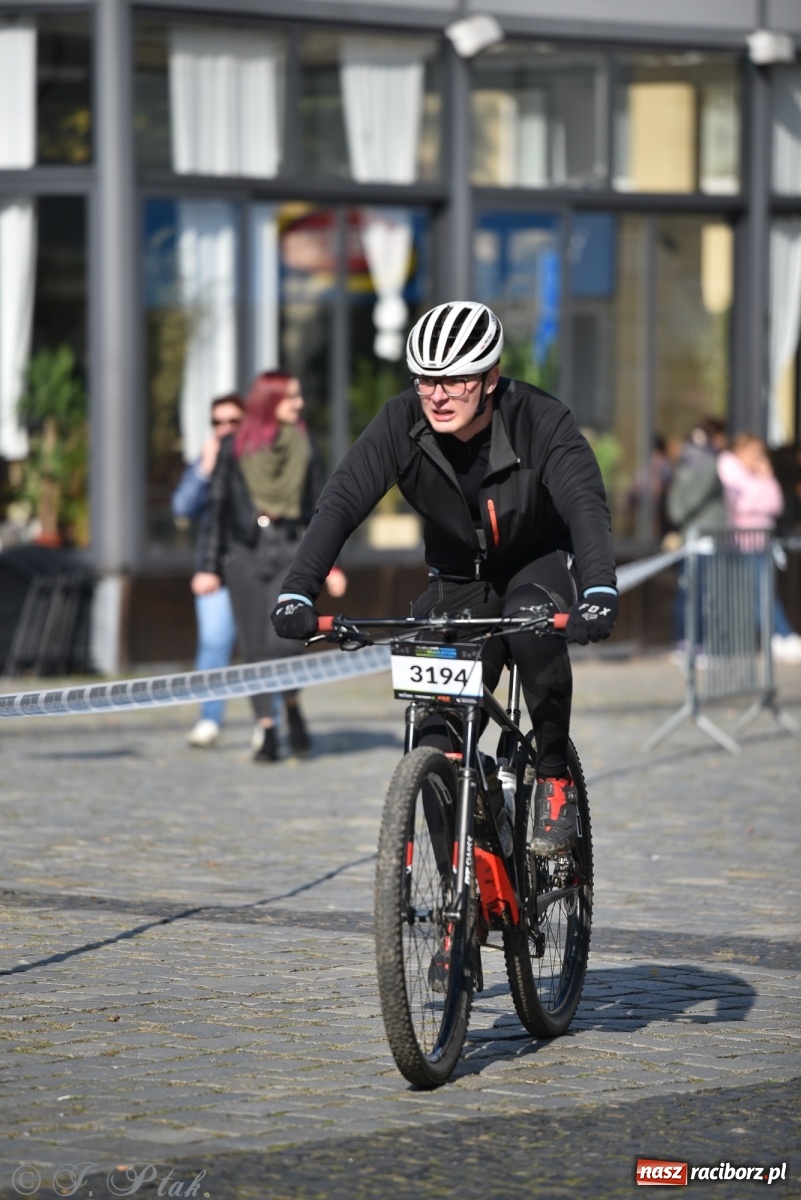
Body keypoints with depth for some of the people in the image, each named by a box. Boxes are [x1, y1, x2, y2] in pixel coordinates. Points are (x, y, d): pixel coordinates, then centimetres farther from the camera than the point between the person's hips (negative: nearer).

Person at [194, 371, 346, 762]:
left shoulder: (303, 447, 12)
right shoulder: (235, 447, 4)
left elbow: (316, 508, 16)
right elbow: (217, 508, 5)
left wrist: (331, 563, 10)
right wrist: (209, 566, 0)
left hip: (289, 552, 0)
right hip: (245, 553, 0)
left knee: (285, 638, -18)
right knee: (254, 646, -1)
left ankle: (292, 705, 9)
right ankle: (267, 730, 6)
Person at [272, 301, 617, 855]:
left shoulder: (541, 421, -26)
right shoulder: (402, 422, -19)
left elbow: (586, 505, -39)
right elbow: (341, 503, -26)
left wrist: (600, 592, -58)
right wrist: (298, 593, -41)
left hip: (540, 565, -3)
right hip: (460, 583, 3)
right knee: (438, 747, -12)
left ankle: (555, 776, -20)